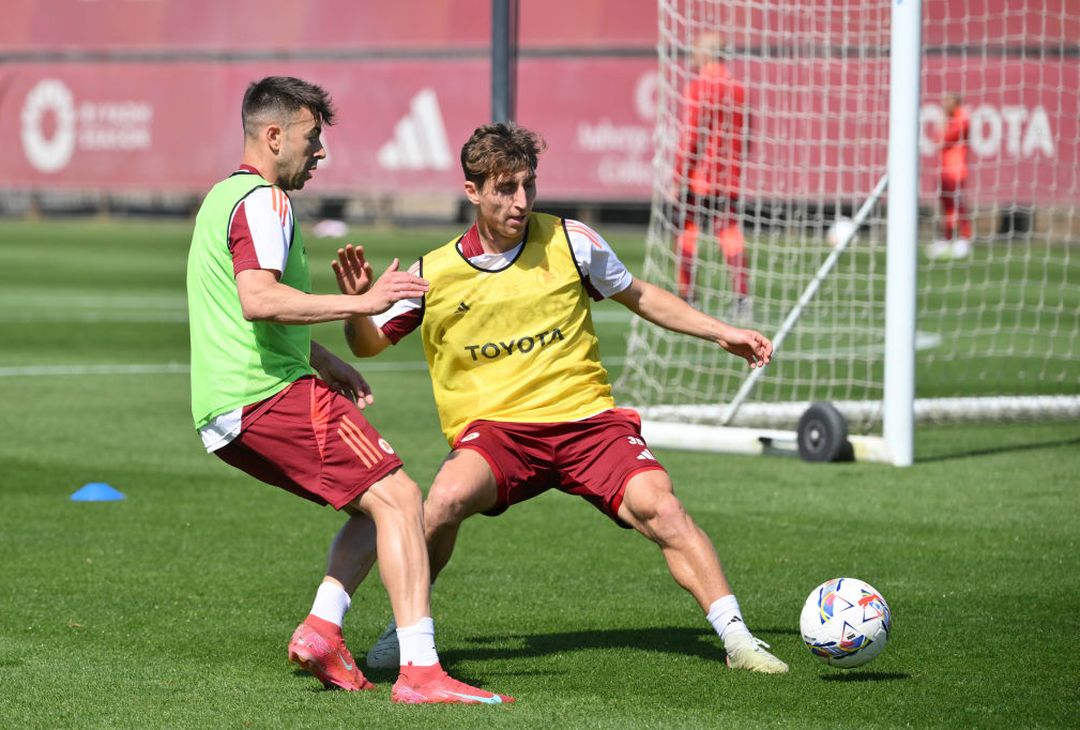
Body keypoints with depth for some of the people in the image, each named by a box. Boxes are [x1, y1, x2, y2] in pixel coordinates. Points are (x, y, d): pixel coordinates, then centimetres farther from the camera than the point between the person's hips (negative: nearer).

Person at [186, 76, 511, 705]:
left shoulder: (222, 198, 24)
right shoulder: (263, 201, -9)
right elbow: (259, 300, -27)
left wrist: (323, 361, 33)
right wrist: (360, 303, -27)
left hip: (223, 415, 10)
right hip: (274, 394, -10)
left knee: (377, 505, 17)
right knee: (398, 498, -15)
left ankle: (322, 628, 1)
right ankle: (420, 671, -26)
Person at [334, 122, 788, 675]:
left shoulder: (569, 242, 2)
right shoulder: (433, 275, 1)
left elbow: (638, 296, 18)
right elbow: (369, 344, 13)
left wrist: (721, 333, 14)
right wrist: (356, 305, -9)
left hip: (585, 416, 1)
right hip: (492, 427, -1)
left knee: (657, 505, -24)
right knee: (446, 499, -31)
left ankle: (735, 636, -17)